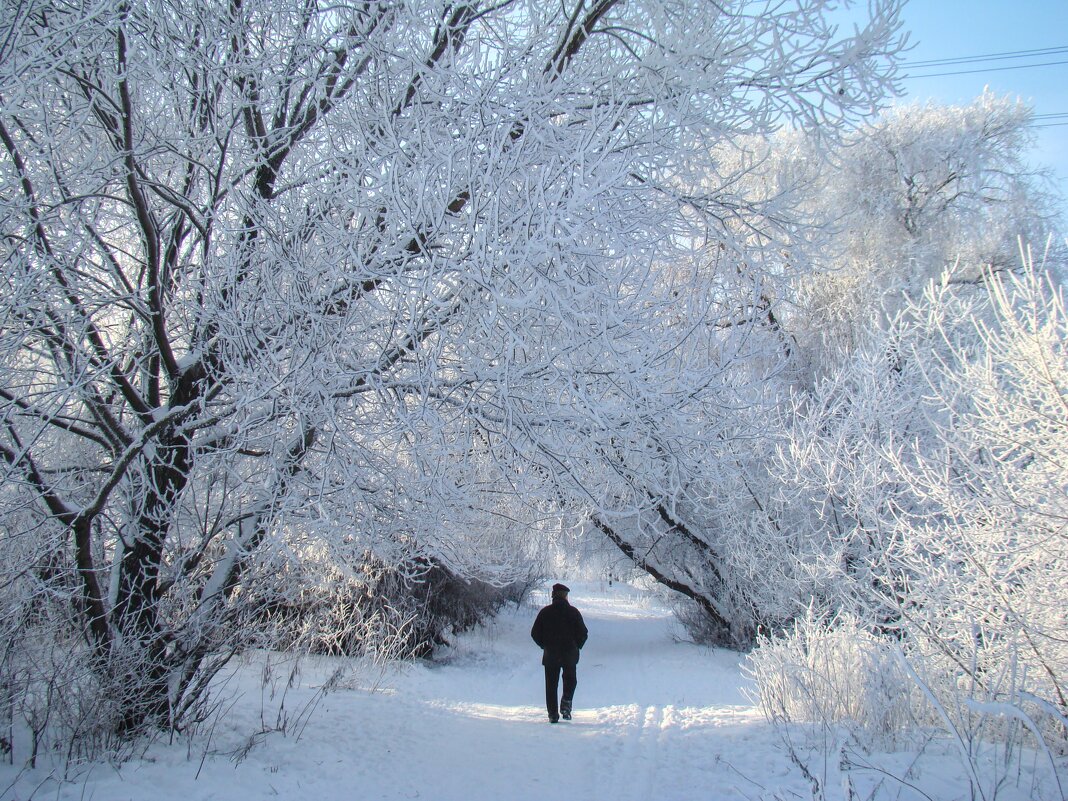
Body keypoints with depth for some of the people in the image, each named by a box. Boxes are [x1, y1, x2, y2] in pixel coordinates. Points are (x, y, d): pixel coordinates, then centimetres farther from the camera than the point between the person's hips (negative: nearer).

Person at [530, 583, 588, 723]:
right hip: (570, 654, -1)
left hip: (550, 654, 1)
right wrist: (576, 647, 10)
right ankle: (566, 704, -2)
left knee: (551, 685, 9)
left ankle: (553, 714, 5)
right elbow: (583, 633, -5)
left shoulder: (545, 612, -1)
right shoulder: (573, 612, -4)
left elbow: (535, 633, 1)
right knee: (570, 680, 19)